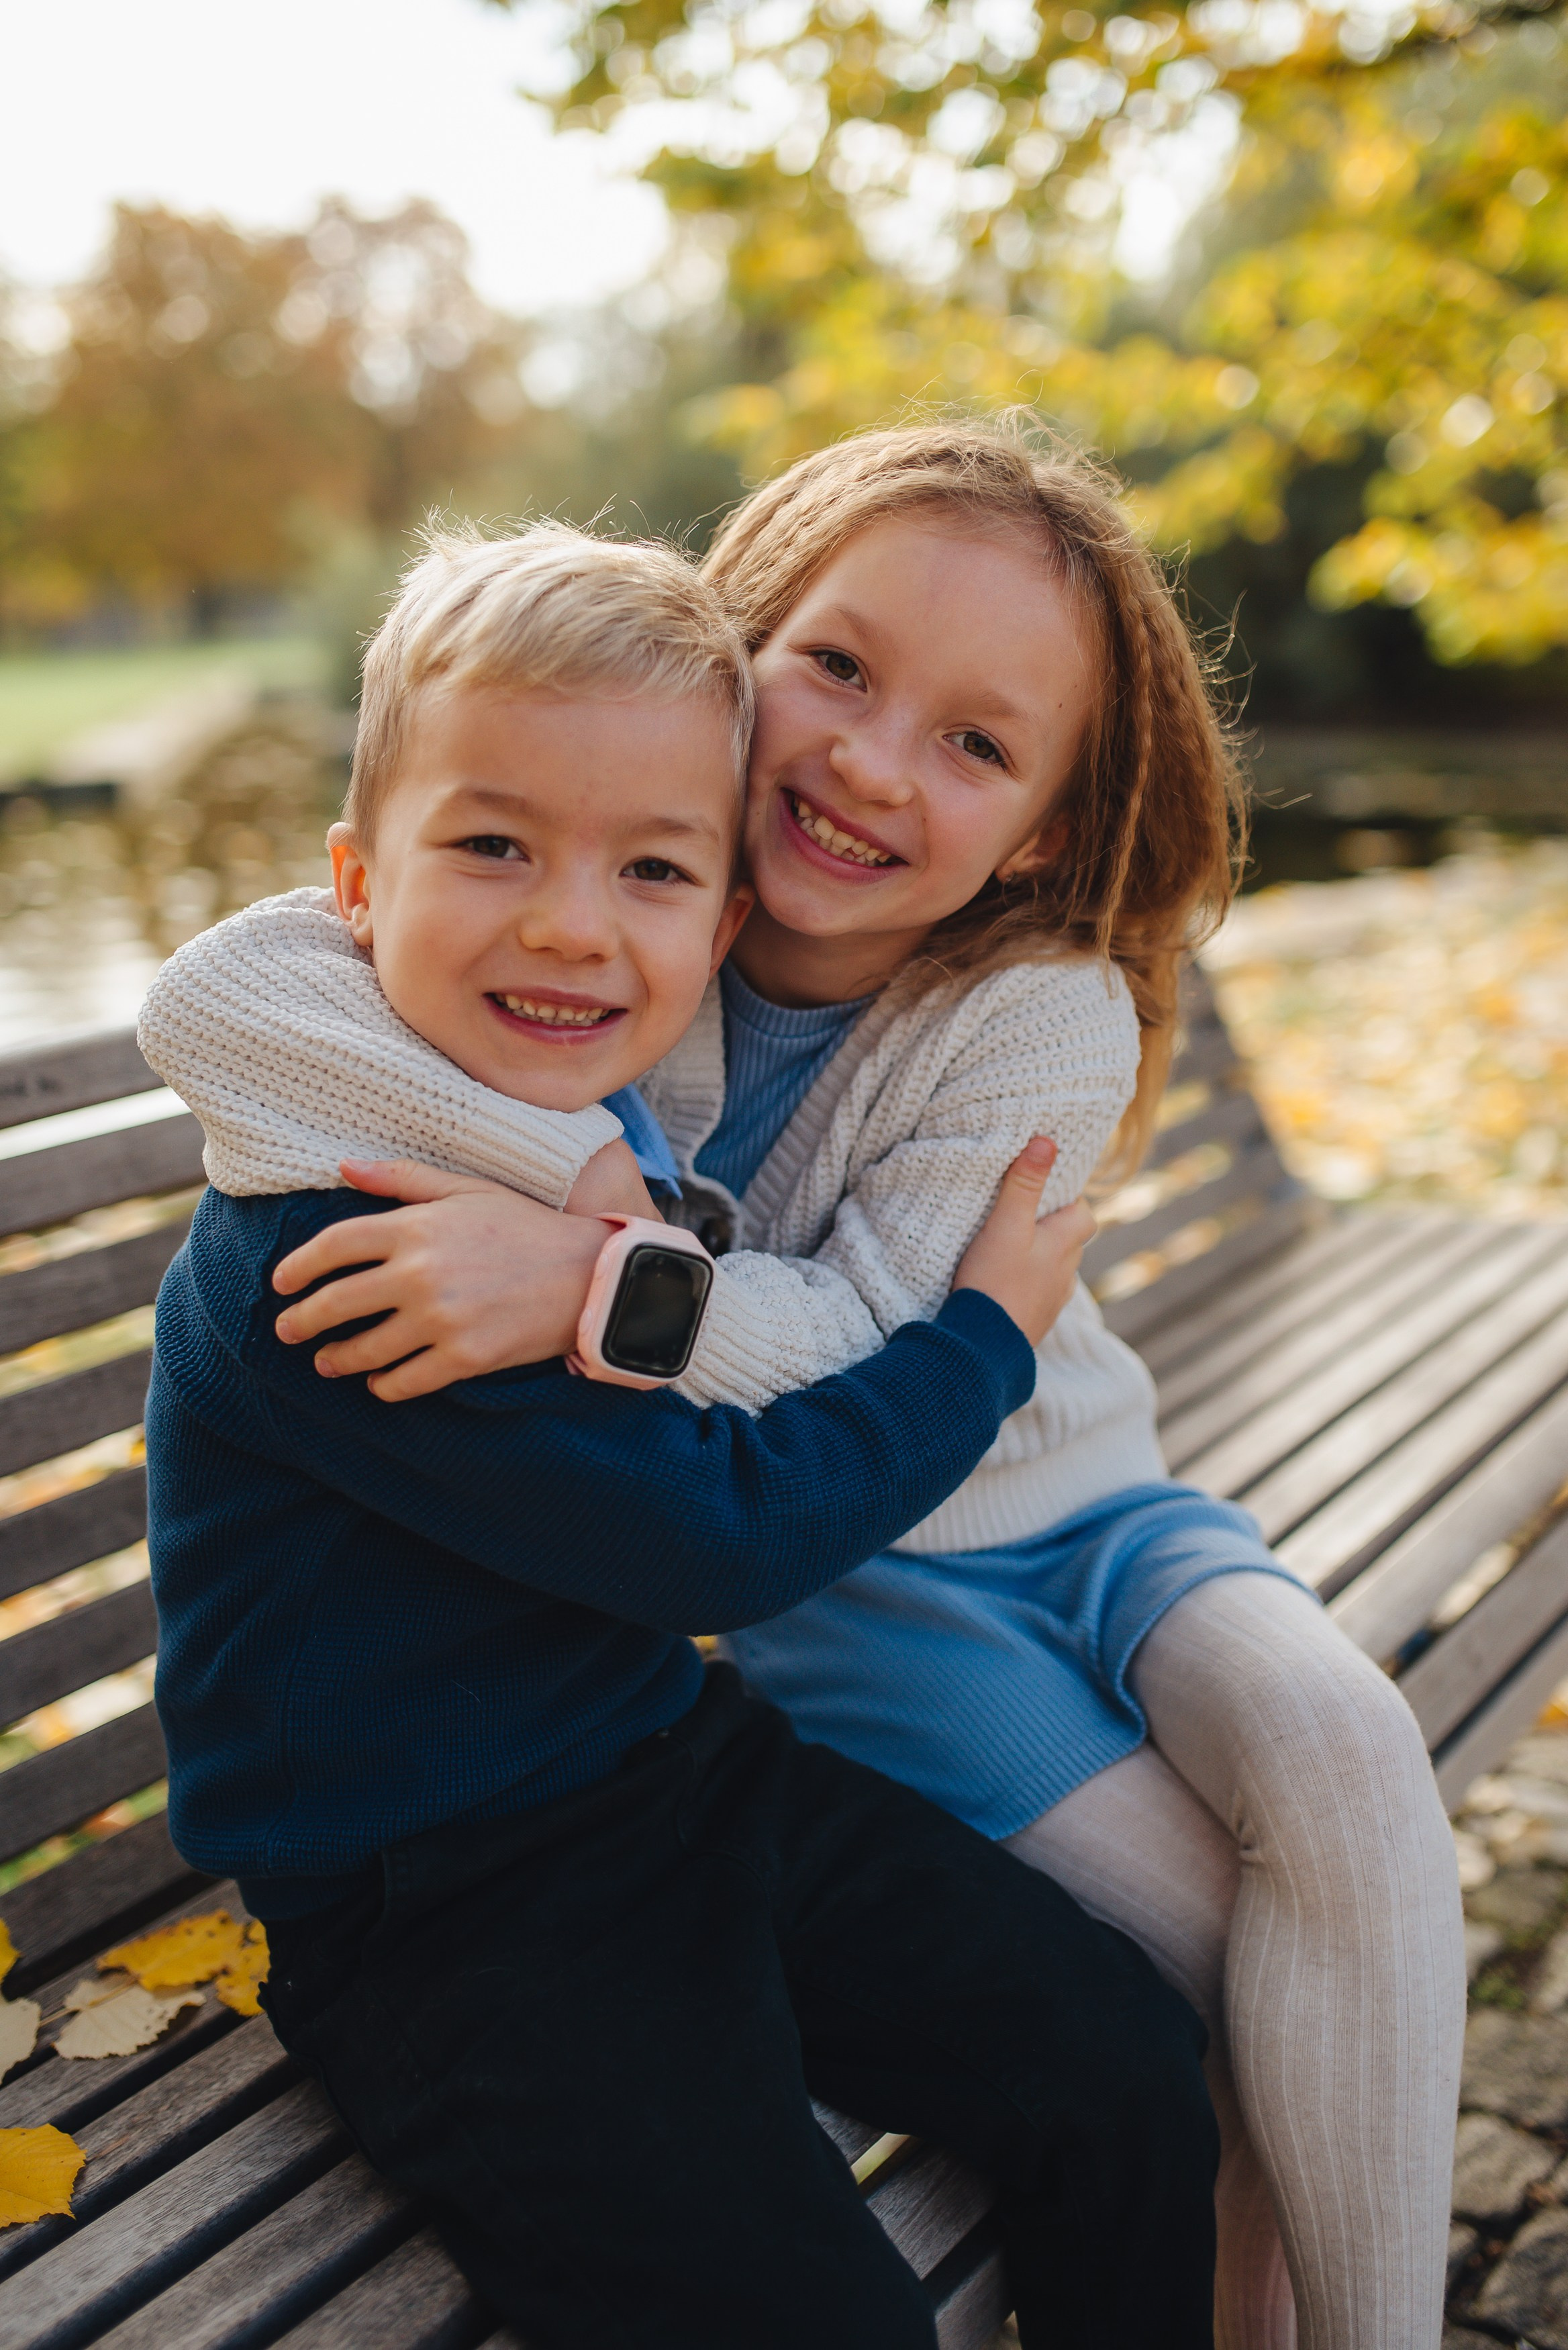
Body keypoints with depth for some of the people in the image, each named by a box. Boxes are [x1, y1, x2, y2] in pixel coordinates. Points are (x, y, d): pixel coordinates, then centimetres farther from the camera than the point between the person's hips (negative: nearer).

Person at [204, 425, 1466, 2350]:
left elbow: (866, 1344, -23)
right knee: (1206, 1920, -20)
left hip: (1069, 1505, 1)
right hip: (826, 1576, 0)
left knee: (1340, 1756, -28)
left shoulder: (1046, 1019, -16)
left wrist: (587, 1282, -42)